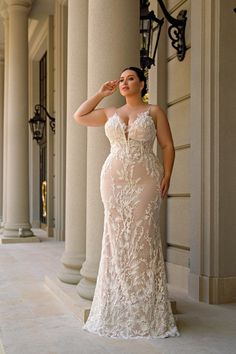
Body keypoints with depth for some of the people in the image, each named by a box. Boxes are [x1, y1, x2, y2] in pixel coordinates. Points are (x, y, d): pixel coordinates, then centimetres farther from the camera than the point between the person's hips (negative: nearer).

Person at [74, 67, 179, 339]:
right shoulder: (111, 113, 18)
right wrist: (101, 93, 18)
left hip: (145, 181, -3)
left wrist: (166, 176, -8)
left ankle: (147, 312, 2)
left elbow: (168, 146, 4)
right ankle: (117, 310, 9)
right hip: (114, 181, 3)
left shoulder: (154, 111, 8)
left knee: (143, 237, -6)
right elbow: (79, 116, 20)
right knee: (117, 238, 1)